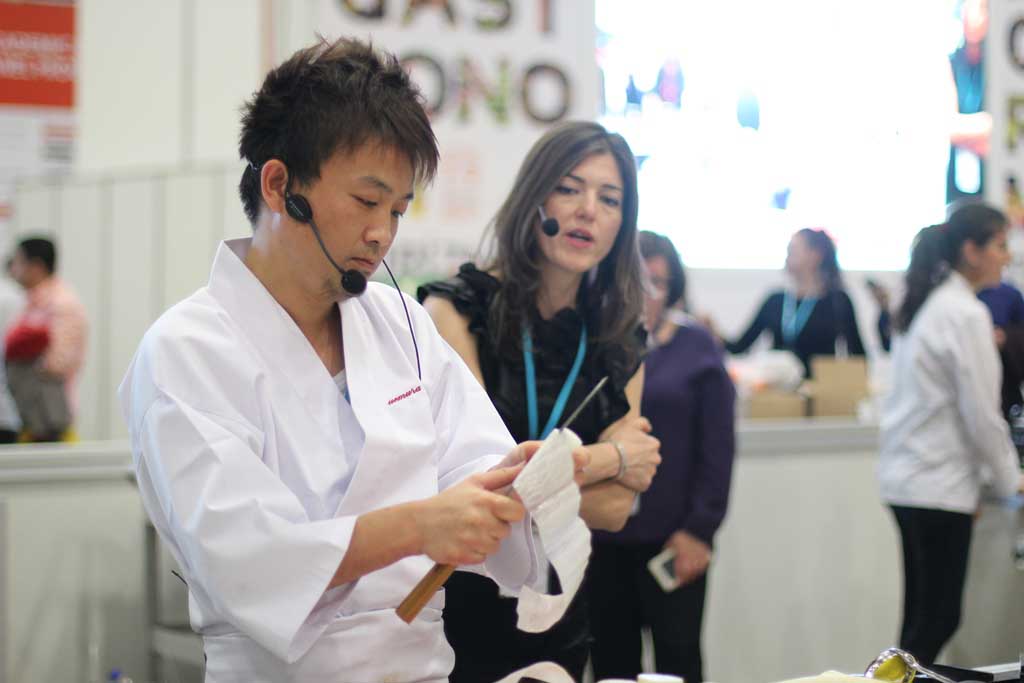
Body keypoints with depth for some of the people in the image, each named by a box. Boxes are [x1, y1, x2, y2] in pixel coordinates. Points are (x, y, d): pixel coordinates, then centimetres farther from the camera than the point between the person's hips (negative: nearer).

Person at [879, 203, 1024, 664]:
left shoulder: (926, 304, 13)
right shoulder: (966, 314, -15)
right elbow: (981, 414, -15)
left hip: (907, 476, 9)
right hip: (938, 485, -9)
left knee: (924, 621, 11)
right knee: (936, 622, -4)